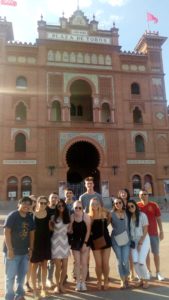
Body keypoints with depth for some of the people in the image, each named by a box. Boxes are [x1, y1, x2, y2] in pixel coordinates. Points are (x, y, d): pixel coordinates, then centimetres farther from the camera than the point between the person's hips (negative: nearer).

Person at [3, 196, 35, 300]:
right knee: (11, 275, 6)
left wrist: (31, 248, 9)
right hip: (13, 251, -6)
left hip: (24, 251, 6)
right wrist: (9, 249, -22)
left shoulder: (30, 218, 3)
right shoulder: (12, 216, -14)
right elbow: (7, 232, -19)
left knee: (22, 274, 17)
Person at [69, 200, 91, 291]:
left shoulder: (86, 216, -14)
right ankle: (78, 282, 20)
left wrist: (85, 243, -12)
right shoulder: (71, 217, -8)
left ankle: (83, 282, 19)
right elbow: (70, 230, 1)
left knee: (84, 263, 5)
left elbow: (88, 231, -10)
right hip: (75, 241, 2)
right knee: (77, 262, 8)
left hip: (84, 241, -2)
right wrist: (69, 229, -22)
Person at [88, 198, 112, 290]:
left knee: (105, 263, 6)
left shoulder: (104, 214, -2)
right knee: (98, 263, 4)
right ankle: (99, 281, 28)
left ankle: (106, 281, 28)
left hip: (106, 240, 1)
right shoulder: (89, 216, -3)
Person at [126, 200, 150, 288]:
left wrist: (140, 243, -11)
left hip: (144, 240, -3)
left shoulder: (142, 215, -11)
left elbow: (145, 230, -10)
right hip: (133, 241, 3)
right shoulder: (128, 217, -1)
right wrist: (131, 241, -6)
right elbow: (128, 229, 3)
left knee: (141, 261, -10)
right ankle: (141, 279, 19)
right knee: (135, 261, -2)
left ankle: (146, 280, 13)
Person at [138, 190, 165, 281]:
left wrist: (161, 231, -2)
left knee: (156, 253, 9)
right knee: (146, 253, 11)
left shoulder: (154, 205, -6)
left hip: (154, 233, 0)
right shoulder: (137, 206, -6)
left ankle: (158, 272, 23)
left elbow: (158, 219, -1)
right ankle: (149, 271, 25)